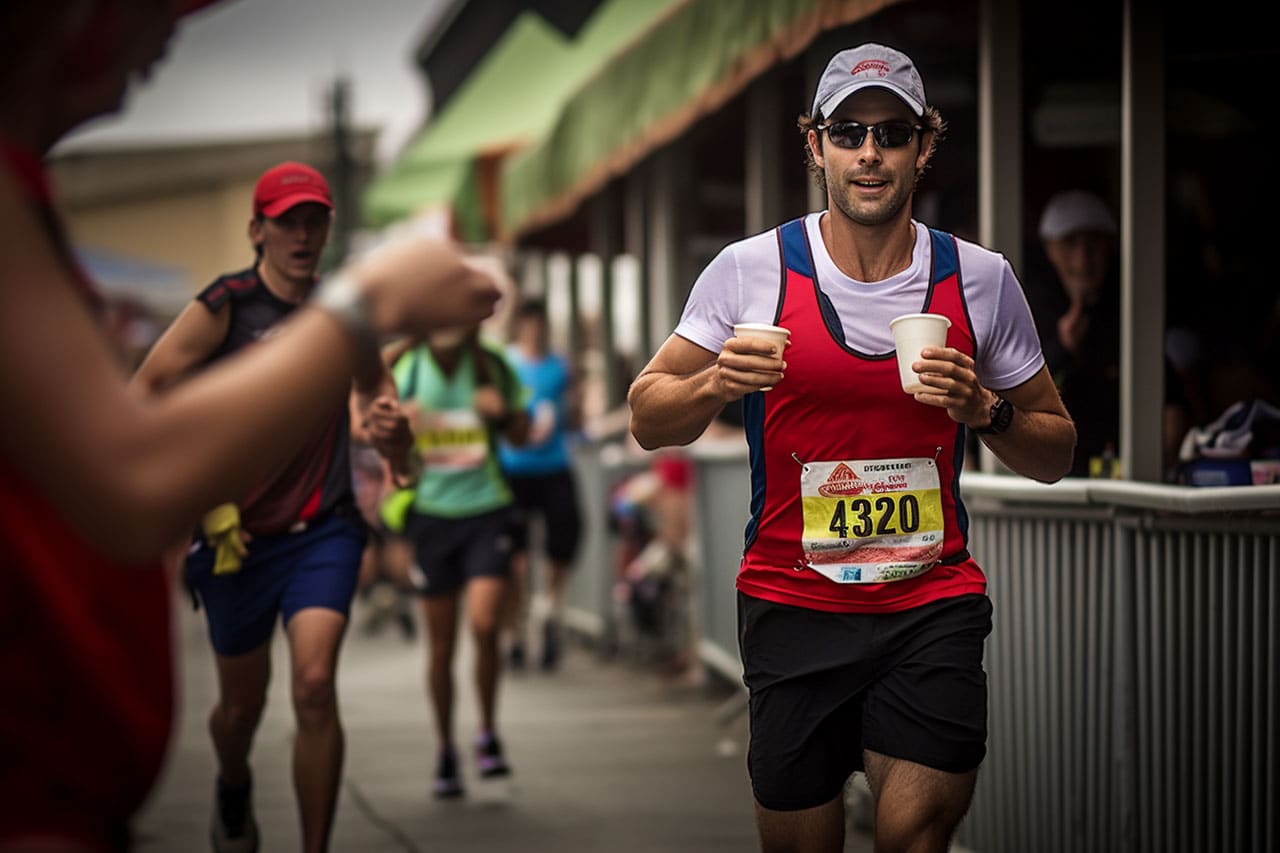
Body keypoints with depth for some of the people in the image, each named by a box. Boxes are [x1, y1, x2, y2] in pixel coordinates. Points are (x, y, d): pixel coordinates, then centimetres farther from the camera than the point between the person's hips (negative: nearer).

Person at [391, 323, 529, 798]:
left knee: (484, 625, -17)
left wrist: (504, 412, -13)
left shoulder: (493, 366, -1)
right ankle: (445, 750, 19)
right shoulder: (407, 370, 0)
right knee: (440, 646, 4)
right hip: (432, 513, 1)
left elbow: (520, 438, 9)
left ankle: (488, 735, 2)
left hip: (487, 512, -1)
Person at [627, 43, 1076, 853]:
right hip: (792, 603, 0)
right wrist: (716, 384, -16)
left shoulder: (982, 280, 2)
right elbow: (648, 420, 4)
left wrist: (986, 411, -10)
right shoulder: (750, 270, -3)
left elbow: (1055, 455, 10)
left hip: (934, 604, 0)